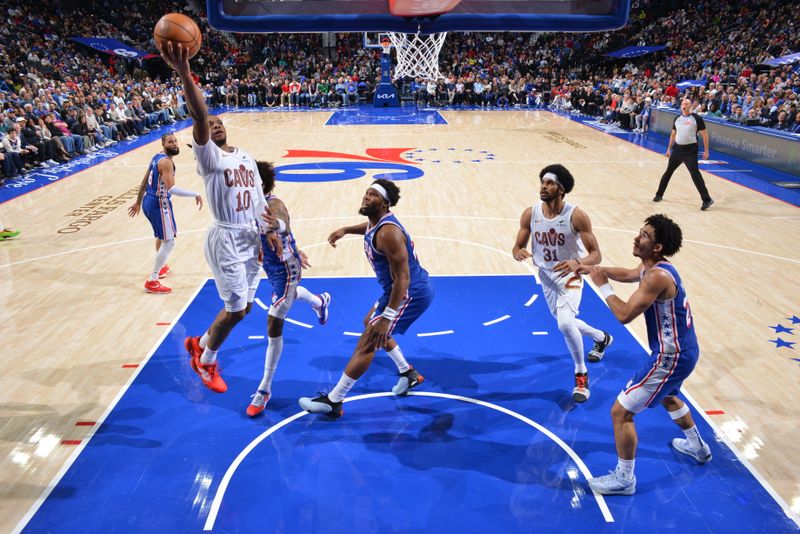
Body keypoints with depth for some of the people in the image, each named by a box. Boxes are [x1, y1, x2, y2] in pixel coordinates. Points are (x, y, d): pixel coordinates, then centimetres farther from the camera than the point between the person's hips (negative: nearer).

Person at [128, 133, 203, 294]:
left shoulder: (157, 157, 11)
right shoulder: (166, 162, -19)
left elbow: (144, 181, 18)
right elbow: (171, 188, -31)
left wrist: (138, 202, 26)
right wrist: (196, 195, -29)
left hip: (148, 201, 10)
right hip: (159, 203, -10)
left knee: (161, 236, 29)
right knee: (169, 241, -6)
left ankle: (160, 267, 48)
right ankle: (152, 282, -6)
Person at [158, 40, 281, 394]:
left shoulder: (246, 158, 13)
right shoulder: (209, 157, -10)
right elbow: (199, 118, -28)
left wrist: (269, 232, 4)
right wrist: (184, 74, -42)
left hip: (250, 237, 7)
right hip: (226, 239, -7)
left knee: (243, 307, 15)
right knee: (236, 309, -4)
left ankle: (200, 343, 39)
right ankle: (206, 362, 21)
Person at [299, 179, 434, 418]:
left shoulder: (388, 233, -26)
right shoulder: (376, 221, 4)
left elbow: (402, 278, -29)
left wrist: (386, 318, -32)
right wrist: (345, 230, 22)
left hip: (411, 292, -11)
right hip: (411, 288, 11)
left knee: (368, 342, -10)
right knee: (370, 323, 27)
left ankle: (332, 402, -2)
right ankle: (408, 373, 34)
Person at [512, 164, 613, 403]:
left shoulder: (576, 216, -24)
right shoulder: (530, 214, -13)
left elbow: (596, 255, -22)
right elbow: (517, 246, -5)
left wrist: (577, 263, -44)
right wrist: (519, 253, -31)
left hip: (569, 276, -5)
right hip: (546, 276, 5)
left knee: (565, 323, -26)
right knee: (565, 323, 21)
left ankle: (581, 374, -1)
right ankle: (602, 338, 54)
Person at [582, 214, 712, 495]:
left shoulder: (657, 276, -27)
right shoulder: (653, 266, 3)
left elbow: (625, 315, -28)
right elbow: (628, 274, 25)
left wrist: (603, 285, -17)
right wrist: (597, 269, 13)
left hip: (671, 357, -10)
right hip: (682, 350, 11)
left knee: (620, 412, -4)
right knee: (667, 397, 38)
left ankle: (624, 479, 11)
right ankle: (697, 446, 59)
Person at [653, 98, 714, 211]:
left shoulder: (696, 118, -8)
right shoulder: (677, 119, 7)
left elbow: (704, 134, -5)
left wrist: (706, 151, -8)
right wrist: (669, 148, 20)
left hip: (690, 150, -5)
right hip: (677, 148, 5)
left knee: (695, 174, -9)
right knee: (668, 172, 10)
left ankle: (707, 199, -3)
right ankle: (659, 194, 25)